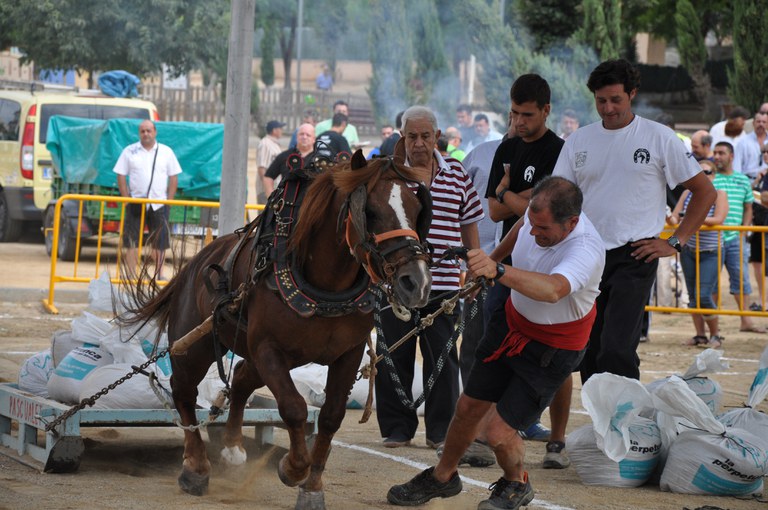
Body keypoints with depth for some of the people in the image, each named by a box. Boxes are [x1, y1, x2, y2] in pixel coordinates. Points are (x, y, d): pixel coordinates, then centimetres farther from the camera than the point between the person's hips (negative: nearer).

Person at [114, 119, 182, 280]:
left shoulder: (166, 152, 7)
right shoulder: (129, 152, 4)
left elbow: (174, 178, 8)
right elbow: (121, 176, 3)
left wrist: (168, 200, -1)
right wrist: (127, 199, -6)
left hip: (159, 203, 1)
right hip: (136, 204, -1)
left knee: (160, 243, 4)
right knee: (132, 242, -3)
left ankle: (159, 275, 13)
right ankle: (131, 276, 0)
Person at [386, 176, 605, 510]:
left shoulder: (585, 250, -37)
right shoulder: (539, 211, -16)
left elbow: (551, 290, -58)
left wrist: (498, 271, -70)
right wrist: (494, 255, 24)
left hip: (553, 349, -7)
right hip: (512, 323, 7)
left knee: (499, 433, -10)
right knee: (469, 407, 15)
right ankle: (443, 476, 41)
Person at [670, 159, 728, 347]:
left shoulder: (719, 194, -5)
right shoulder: (688, 193, 7)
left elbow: (718, 219, -18)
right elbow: (675, 215, 2)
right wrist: (673, 220, -22)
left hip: (710, 253, -5)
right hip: (689, 251, 5)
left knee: (703, 295, -13)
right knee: (693, 296, 6)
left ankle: (715, 335, 1)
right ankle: (700, 335, 15)